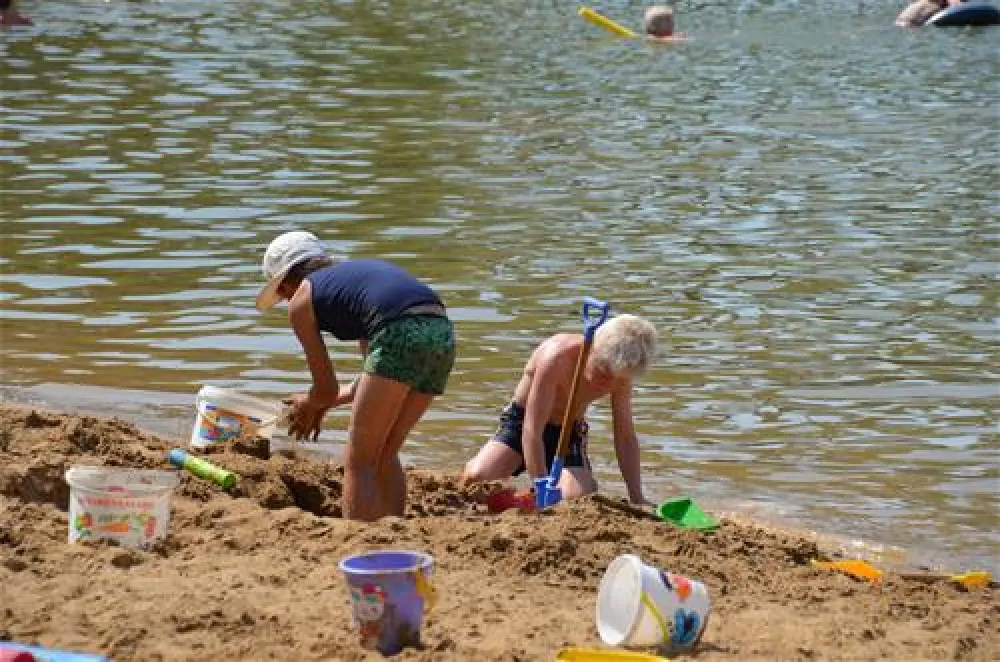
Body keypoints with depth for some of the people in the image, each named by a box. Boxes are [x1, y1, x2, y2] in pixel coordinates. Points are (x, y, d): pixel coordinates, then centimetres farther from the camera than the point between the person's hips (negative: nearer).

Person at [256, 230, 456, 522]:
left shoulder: (301, 300, 16)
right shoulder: (354, 271, 35)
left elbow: (327, 389, 16)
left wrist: (308, 405, 38)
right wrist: (322, 404, 44)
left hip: (401, 334, -7)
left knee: (358, 461, 4)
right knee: (383, 454, 21)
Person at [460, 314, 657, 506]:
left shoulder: (620, 373, -17)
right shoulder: (558, 357, -34)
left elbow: (625, 436, -7)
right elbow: (532, 431, -34)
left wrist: (637, 499, -14)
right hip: (521, 423, -4)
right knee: (477, 478, -29)